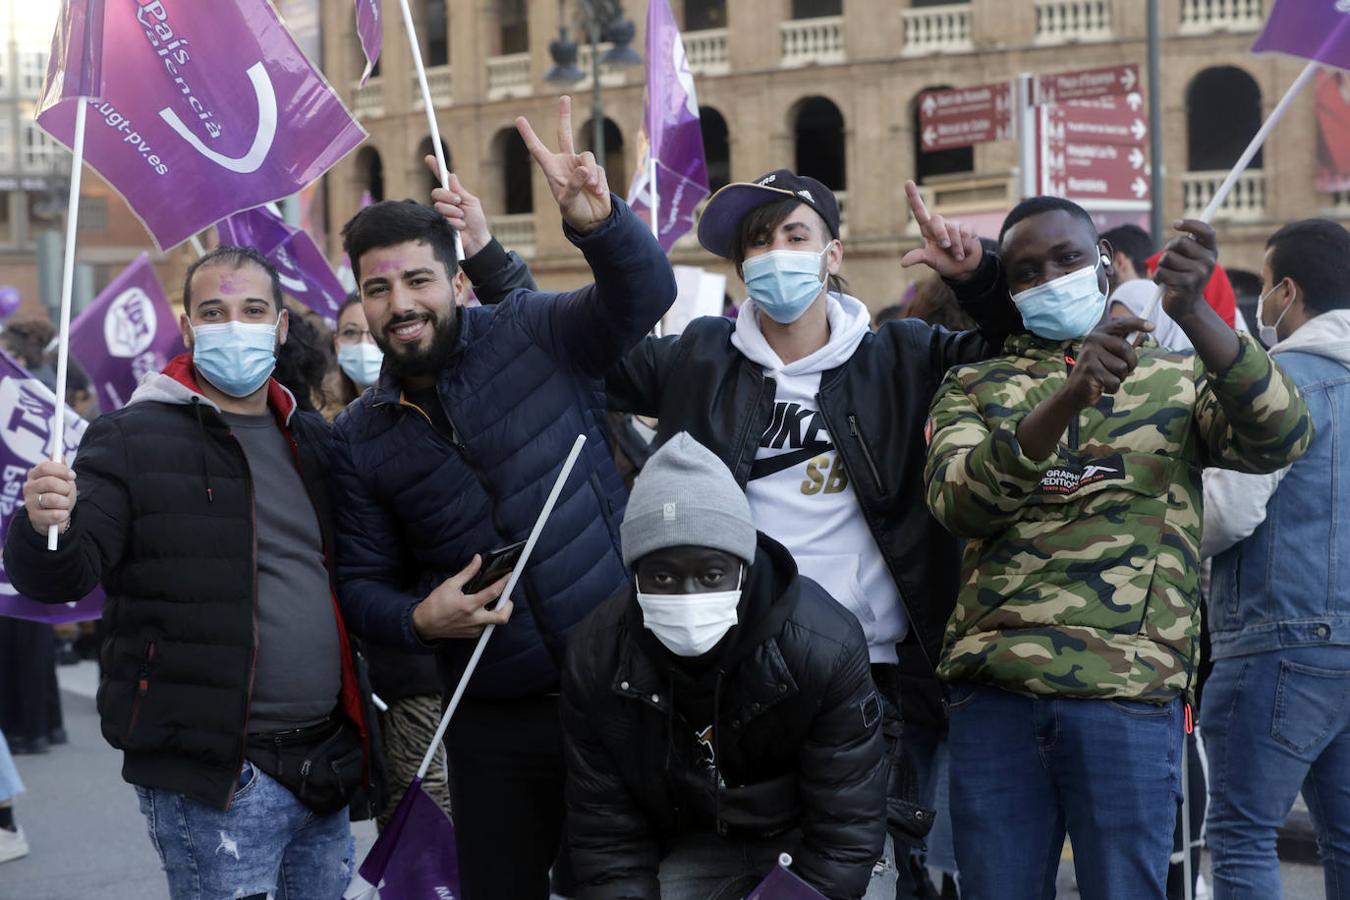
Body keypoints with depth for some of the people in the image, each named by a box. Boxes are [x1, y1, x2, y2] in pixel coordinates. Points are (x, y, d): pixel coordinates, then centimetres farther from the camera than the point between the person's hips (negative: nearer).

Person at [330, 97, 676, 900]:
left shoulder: (531, 335, -3)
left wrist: (600, 223, -39)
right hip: (496, 723, 3)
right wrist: (419, 618, -13)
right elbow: (362, 582, 9)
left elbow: (645, 296, -18)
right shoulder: (361, 438, 6)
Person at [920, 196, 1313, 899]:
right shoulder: (974, 388, 15)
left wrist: (1191, 312, -22)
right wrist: (1066, 400, -21)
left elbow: (1281, 438, -7)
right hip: (992, 688, 1)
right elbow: (956, 500, -6)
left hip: (1128, 688, -1)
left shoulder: (1175, 380, 14)